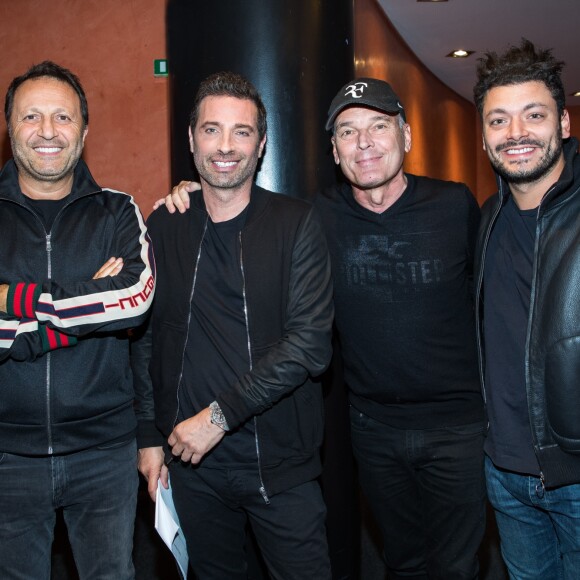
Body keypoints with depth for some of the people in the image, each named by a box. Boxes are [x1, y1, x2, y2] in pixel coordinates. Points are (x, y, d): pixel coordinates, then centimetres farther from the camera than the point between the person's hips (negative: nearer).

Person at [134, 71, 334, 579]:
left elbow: (310, 343, -15)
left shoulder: (296, 224, -6)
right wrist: (149, 437, 5)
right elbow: (144, 340, 8)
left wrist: (220, 414, -17)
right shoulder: (163, 228, 3)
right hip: (190, 463, 3)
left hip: (280, 463, -2)